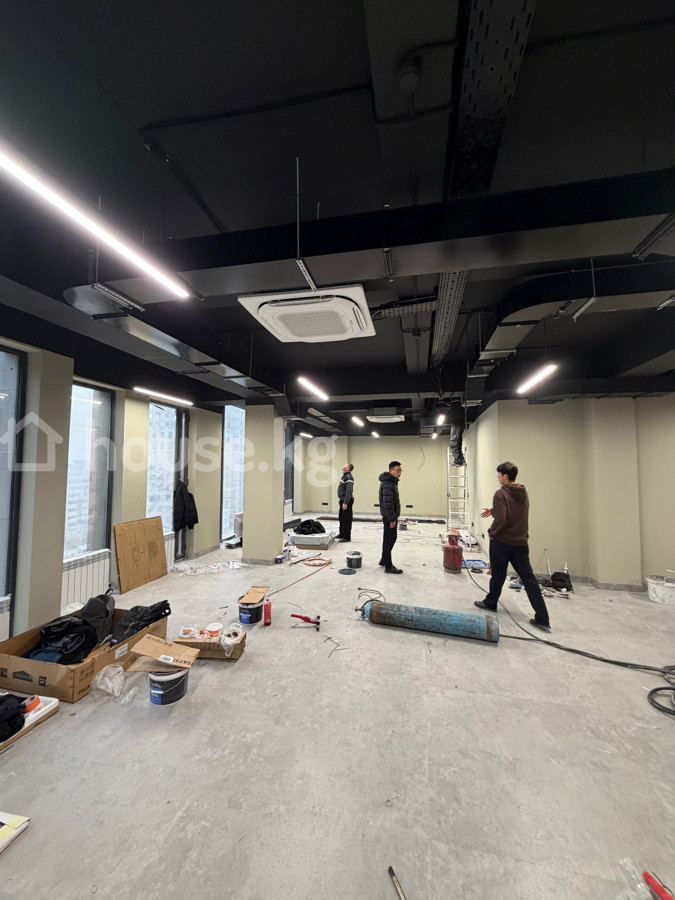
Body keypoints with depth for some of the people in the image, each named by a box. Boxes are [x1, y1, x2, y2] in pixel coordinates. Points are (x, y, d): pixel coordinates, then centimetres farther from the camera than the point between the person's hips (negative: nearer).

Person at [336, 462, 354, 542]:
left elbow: (349, 491, -24)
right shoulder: (344, 476, 14)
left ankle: (347, 537, 4)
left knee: (347, 519, -3)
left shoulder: (349, 477, -18)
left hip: (347, 501, -10)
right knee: (341, 518, 18)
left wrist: (345, 503, -25)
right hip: (342, 500, 10)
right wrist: (340, 499, 22)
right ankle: (342, 534, 31)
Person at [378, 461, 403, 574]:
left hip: (391, 515, 11)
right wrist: (392, 519, -23)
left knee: (388, 538, 19)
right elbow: (388, 503, -25)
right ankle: (388, 566, 1)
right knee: (390, 539, -5)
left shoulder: (392, 481, 14)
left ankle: (384, 560, 32)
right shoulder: (388, 483, -21)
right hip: (389, 516, -11)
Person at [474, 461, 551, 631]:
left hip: (502, 542, -6)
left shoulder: (501, 494, -17)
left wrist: (492, 532, -6)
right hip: (521, 542, 6)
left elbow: (501, 520, -22)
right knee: (529, 578, 8)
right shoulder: (524, 493, 7)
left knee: (498, 575, 11)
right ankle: (542, 619, 8)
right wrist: (493, 511, 20)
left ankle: (490, 603, 30)